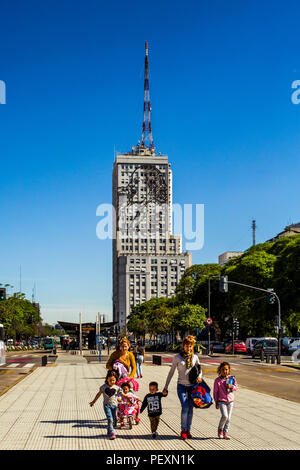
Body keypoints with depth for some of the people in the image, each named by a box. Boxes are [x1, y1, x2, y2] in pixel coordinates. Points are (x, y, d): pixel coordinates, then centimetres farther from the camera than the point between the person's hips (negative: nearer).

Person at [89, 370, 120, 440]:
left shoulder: (117, 388, 0)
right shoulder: (104, 387, -2)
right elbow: (99, 394, 10)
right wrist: (93, 401, 19)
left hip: (114, 405, 3)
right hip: (106, 405, -3)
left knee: (114, 420, 9)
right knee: (110, 419, -16)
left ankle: (109, 431, 32)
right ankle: (112, 434, -17)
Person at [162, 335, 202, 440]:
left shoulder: (195, 357, 7)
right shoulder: (177, 357, 1)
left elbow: (199, 369, 17)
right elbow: (171, 372, 6)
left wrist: (199, 376, -6)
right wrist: (166, 386, 6)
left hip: (192, 386, 2)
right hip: (181, 385, -2)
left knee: (190, 409, 3)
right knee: (185, 408, -14)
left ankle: (188, 430, 15)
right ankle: (183, 430, -1)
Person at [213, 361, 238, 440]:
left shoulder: (231, 378, 4)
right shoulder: (217, 380, -3)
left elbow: (236, 387, 2)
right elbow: (215, 391, 2)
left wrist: (231, 386, -20)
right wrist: (216, 402, 0)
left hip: (230, 401, 3)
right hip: (221, 401, -3)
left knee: (228, 418, 5)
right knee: (224, 416, -19)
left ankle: (225, 433, 18)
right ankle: (220, 429, 5)